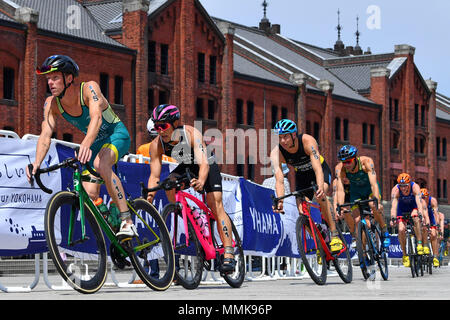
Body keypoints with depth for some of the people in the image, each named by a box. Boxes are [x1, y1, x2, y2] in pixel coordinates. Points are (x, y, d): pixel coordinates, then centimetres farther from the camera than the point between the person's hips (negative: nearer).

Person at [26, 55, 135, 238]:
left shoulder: (89, 88, -28)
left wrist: (86, 145, -63)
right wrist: (37, 163, -38)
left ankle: (128, 221, -34)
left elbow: (96, 118, -44)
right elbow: (45, 135, -20)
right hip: (95, 142, 6)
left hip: (116, 135, -6)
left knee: (100, 164, -37)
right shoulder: (51, 103, -13)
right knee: (90, 194, -10)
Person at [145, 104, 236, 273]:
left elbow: (203, 163, -45)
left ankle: (229, 254, -20)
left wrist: (201, 181, -65)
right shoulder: (156, 144, -24)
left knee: (215, 204, -18)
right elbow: (154, 175, -24)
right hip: (186, 167, 4)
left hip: (208, 166, -4)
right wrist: (149, 194, -43)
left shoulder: (191, 133, -35)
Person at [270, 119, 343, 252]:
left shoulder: (308, 141, -35)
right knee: (302, 213, -11)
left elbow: (317, 168, -44)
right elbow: (279, 180, -34)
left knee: (320, 195, -33)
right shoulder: (276, 153, -27)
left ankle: (335, 235, -27)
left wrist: (320, 188, -62)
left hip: (320, 170, -3)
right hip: (302, 175, 3)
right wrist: (279, 201, -51)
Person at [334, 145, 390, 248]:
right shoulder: (339, 168, -30)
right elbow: (340, 190, -36)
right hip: (356, 191, 2)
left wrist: (377, 202, -56)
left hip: (370, 188, -2)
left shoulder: (366, 162, -35)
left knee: (374, 207, -30)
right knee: (356, 220, -13)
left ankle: (384, 232, -10)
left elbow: (373, 184, -43)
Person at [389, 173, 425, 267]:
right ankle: (405, 255, -1)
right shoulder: (395, 190, -30)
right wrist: (393, 218, -53)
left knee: (415, 218, -34)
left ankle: (419, 244, -26)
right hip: (402, 208, 1)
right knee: (401, 230, -16)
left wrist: (420, 215, -58)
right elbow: (393, 205, -38)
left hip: (413, 206, -1)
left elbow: (419, 202, -43)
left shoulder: (415, 187, -32)